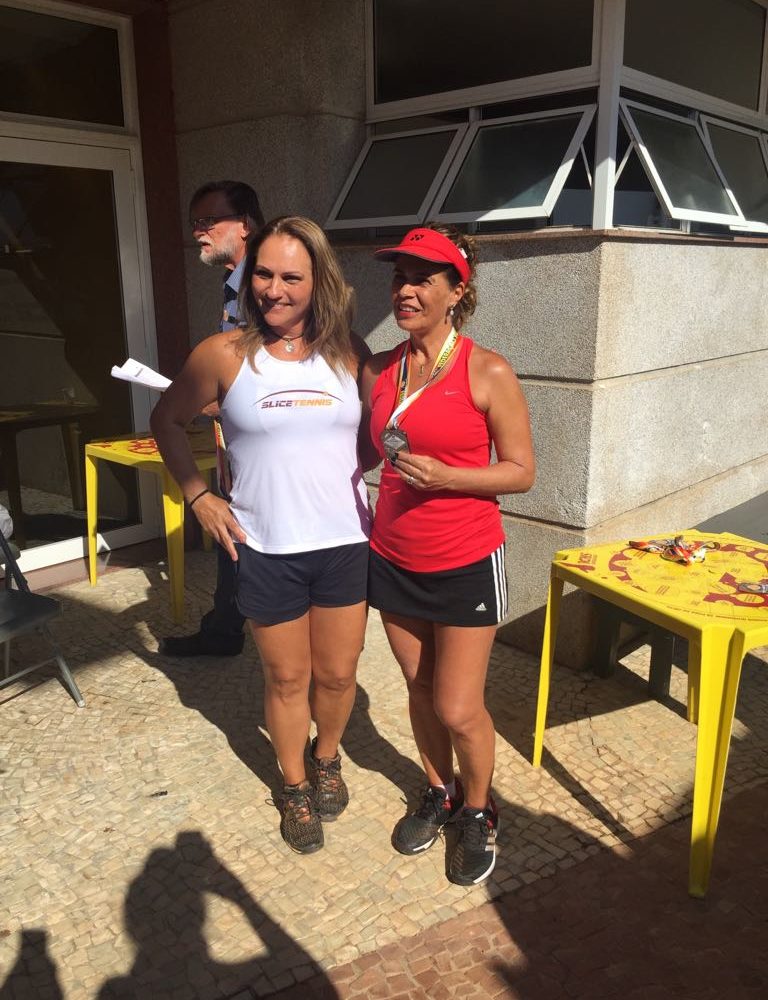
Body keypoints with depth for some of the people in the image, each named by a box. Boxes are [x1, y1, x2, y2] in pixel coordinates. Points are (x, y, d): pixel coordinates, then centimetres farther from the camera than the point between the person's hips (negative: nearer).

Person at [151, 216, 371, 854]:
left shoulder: (349, 354, -1)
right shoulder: (225, 356, -7)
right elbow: (168, 422, 7)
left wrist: (372, 490, -1)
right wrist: (199, 496, 0)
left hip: (345, 543, 2)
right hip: (266, 550, -1)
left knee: (337, 674, 14)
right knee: (287, 679, 13)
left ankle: (327, 758, 45)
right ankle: (295, 787, 38)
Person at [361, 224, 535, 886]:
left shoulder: (488, 373, -12)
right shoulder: (377, 371, 3)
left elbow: (521, 472, -10)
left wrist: (445, 476, -23)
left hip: (465, 564, -4)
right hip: (394, 559, 5)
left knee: (459, 709, 1)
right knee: (420, 689, 17)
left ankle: (477, 813, 30)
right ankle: (439, 793, 42)